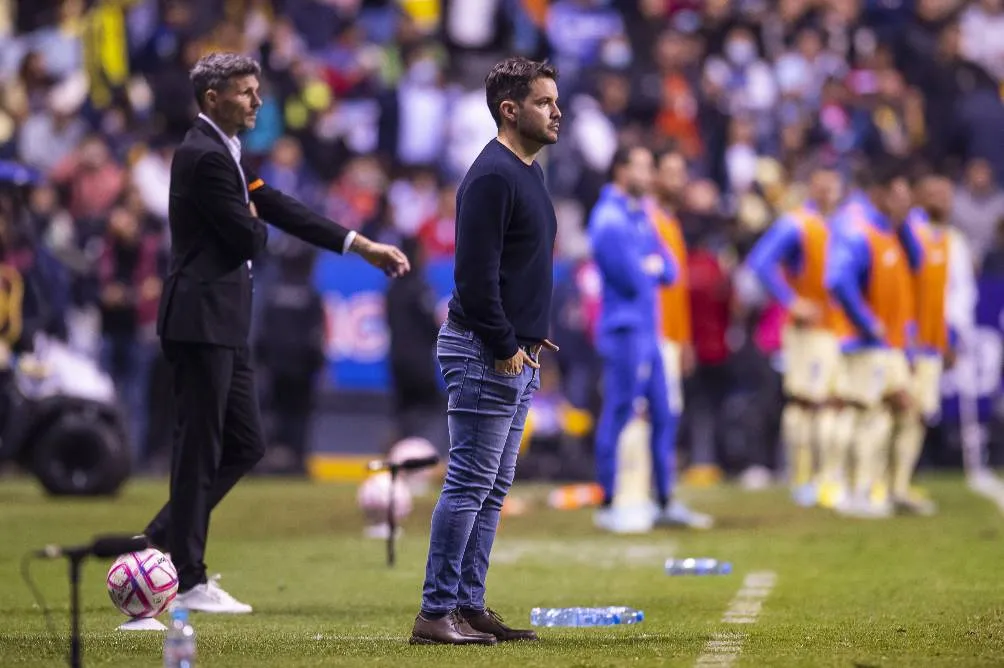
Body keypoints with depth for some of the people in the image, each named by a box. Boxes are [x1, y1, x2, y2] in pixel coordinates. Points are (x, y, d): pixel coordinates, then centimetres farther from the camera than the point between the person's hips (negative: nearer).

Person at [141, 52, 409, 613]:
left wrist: (363, 246, 15)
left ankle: (164, 542, 19)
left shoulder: (226, 153, 16)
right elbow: (248, 237, -18)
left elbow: (280, 210, 17)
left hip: (224, 325, 10)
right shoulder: (205, 156, -16)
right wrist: (255, 223, 7)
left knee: (246, 444, 13)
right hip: (202, 320, -10)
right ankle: (189, 582, 2)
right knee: (201, 448, -4)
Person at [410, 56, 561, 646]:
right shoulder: (492, 176, -15)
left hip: (518, 355, 10)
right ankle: (437, 613, -7)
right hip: (485, 353, -10)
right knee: (470, 484, -9)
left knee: (493, 489, 11)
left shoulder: (531, 173, 17)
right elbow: (475, 274, -20)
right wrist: (505, 348, -17)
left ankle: (470, 605, 15)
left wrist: (533, 336, 14)